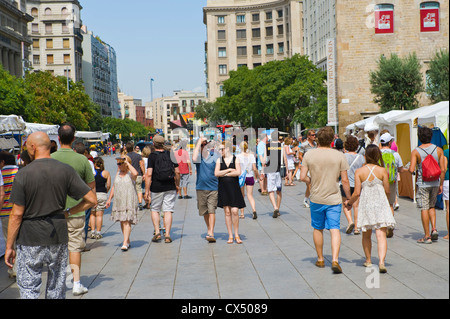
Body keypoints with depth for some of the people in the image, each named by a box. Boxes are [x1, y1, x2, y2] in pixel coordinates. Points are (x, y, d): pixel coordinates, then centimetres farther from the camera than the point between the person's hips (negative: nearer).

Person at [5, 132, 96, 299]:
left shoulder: (23, 174, -10)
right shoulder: (66, 170, -3)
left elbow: (17, 214, -10)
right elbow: (91, 200, -5)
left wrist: (9, 247, -2)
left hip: (30, 240, -3)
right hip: (58, 238, 3)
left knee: (28, 288, 5)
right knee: (57, 288, 15)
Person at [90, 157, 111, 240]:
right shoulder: (106, 173, 1)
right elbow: (108, 185, 0)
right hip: (102, 195, 1)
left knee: (92, 214, 11)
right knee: (99, 215, 5)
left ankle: (93, 232, 6)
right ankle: (98, 233, 6)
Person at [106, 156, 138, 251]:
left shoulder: (130, 174, -5)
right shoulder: (118, 173, 15)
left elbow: (135, 173, -31)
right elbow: (114, 187, 21)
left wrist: (127, 162, -19)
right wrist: (110, 199, 15)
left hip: (129, 201, -7)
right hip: (119, 201, 7)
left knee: (127, 221, -13)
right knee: (121, 222, 11)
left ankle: (125, 243, -16)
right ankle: (127, 241, 24)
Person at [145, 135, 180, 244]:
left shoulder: (152, 156, -6)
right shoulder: (170, 154, 4)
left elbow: (149, 175, -12)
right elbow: (177, 172, 5)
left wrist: (147, 191, -9)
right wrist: (177, 185, 18)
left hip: (156, 188, -2)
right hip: (170, 188, 2)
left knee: (155, 210, 14)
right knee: (168, 211, 3)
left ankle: (157, 232, 4)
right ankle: (167, 235, 0)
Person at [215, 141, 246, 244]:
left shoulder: (235, 159, 2)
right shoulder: (219, 160, 8)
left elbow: (238, 172, -11)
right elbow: (216, 173, -4)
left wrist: (224, 173, -7)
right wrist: (229, 170, -8)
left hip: (234, 188, -2)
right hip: (223, 188, 2)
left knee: (234, 211, -9)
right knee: (227, 212, 3)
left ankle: (237, 235, 6)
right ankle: (230, 236, 9)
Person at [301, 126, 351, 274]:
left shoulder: (309, 154, -4)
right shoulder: (339, 156, -6)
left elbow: (303, 176, -7)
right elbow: (345, 180, -5)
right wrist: (348, 197, 7)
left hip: (316, 199, 1)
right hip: (334, 199, -1)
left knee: (318, 229, 16)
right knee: (335, 229, -2)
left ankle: (320, 259, 26)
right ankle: (335, 260, -16)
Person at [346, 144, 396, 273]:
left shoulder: (359, 172, -5)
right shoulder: (382, 171, -4)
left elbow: (357, 192, -6)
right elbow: (387, 191, -1)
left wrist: (349, 202, 11)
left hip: (366, 205, 1)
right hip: (381, 205, -1)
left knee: (366, 235, 18)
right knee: (381, 235, -4)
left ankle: (368, 260, 30)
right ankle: (381, 262, -19)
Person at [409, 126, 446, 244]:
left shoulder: (416, 152, -8)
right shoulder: (439, 150, 0)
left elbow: (411, 170, -16)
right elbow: (443, 170, -1)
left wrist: (410, 168, 8)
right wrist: (441, 184, 9)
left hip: (422, 183, -3)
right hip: (435, 182, 3)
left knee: (424, 209, 1)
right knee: (431, 206, 21)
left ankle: (427, 236, 3)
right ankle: (434, 229, 7)